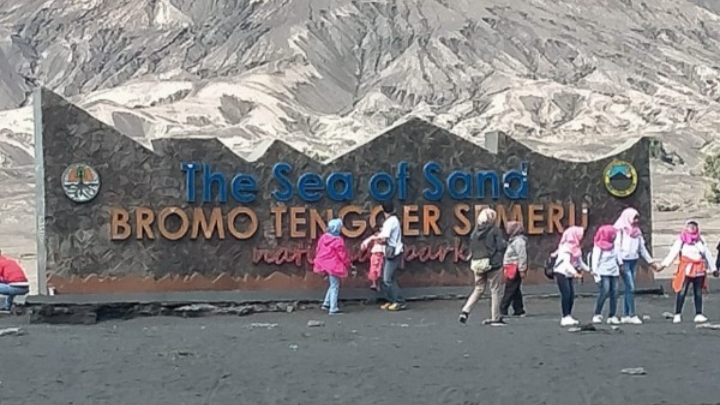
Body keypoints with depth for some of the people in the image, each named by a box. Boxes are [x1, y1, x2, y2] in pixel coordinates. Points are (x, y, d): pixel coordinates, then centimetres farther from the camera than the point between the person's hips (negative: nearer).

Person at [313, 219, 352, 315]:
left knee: (332, 285, 23)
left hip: (325, 264, 8)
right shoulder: (338, 240, -18)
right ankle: (333, 309, 0)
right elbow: (342, 255, -13)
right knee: (335, 286, 0)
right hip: (334, 265, -8)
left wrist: (319, 262, 23)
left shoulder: (323, 237, 3)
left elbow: (318, 251, 10)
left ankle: (326, 303, 20)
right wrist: (348, 264, 2)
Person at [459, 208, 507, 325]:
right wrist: (505, 244, 9)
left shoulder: (475, 232, 6)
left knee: (478, 289, 15)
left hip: (477, 264, 5)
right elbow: (501, 247, -11)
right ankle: (495, 317, 8)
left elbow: (472, 249, 8)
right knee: (494, 290, 5)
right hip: (492, 263, -5)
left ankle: (466, 311, 0)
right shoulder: (495, 231, -9)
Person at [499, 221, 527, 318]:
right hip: (512, 269, 11)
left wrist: (522, 270, -22)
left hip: (514, 269, -11)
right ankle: (519, 310, 14)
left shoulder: (519, 241, -13)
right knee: (515, 291, 11)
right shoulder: (514, 240, 20)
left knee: (509, 290, -9)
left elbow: (522, 256, -19)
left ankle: (503, 310, -10)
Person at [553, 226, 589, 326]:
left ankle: (569, 316, 12)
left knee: (571, 295, 5)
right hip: (561, 273, -9)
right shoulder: (565, 248, -17)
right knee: (566, 294, -13)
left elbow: (579, 262, 20)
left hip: (569, 275, 9)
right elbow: (566, 262, -26)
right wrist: (574, 272, -37)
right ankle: (565, 317, -12)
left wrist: (589, 269, 15)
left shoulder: (575, 248, 11)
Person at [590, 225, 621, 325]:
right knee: (604, 292, -17)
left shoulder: (614, 245, 12)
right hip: (603, 273, -6)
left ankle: (612, 316, 3)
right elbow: (595, 259, -11)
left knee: (614, 294, -1)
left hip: (614, 272, 6)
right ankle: (597, 315, -5)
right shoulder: (598, 246, -7)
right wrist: (595, 273, -16)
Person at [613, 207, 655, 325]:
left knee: (628, 289, 7)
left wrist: (650, 260, 18)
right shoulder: (621, 230, -7)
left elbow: (642, 247, 19)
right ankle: (632, 315, -11)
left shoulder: (636, 230, 14)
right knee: (631, 288, -12)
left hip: (634, 261, 7)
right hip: (625, 261, -7)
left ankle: (626, 316, 10)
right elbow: (617, 246, -11)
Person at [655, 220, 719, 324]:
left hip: (698, 269, 4)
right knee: (682, 292, -9)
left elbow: (708, 254, 16)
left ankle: (699, 315, 11)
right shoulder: (681, 239, -2)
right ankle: (677, 315, -4)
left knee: (698, 292, 6)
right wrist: (663, 264, -19)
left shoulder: (700, 240, 11)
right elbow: (673, 253, -9)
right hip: (686, 269, -4)